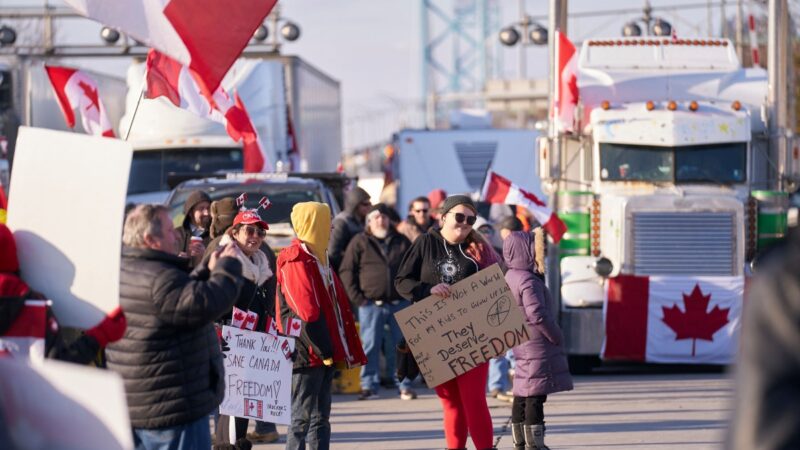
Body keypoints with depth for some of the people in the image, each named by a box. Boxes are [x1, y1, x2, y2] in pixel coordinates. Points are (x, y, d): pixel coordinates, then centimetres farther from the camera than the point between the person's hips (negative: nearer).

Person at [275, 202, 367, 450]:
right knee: (302, 417, -8)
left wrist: (340, 351, 15)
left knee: (321, 416, 12)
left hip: (325, 353, 10)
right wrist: (324, 349, -19)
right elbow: (307, 312, -20)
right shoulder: (296, 261, -14)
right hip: (308, 354, -10)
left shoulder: (318, 258, 17)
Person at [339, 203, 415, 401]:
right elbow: (346, 271, 1)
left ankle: (405, 385, 8)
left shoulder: (402, 242, 12)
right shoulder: (359, 243, 3)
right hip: (371, 304, -2)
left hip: (400, 303, 2)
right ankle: (369, 385, 5)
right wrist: (357, 298, -7)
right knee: (370, 346, -1)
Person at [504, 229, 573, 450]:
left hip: (521, 346, 10)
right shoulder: (528, 280, -18)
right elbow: (537, 315, -25)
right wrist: (556, 337, -14)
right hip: (538, 347, -10)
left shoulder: (509, 278, 12)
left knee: (521, 395, 14)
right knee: (535, 397, -7)